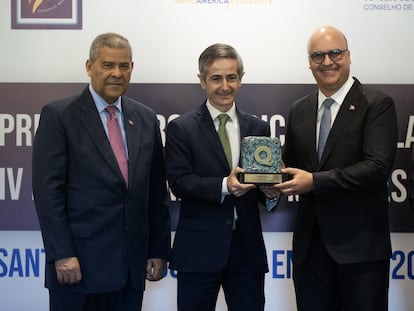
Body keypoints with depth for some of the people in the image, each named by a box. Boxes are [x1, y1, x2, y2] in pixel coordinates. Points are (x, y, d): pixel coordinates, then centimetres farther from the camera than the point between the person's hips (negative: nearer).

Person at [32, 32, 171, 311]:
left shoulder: (146, 119, 10)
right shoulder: (58, 116, -3)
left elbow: (157, 191, 11)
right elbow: (48, 190, -8)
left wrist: (159, 251, 8)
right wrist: (62, 255, -13)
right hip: (79, 265, -4)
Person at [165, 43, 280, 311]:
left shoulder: (259, 128, 10)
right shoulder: (181, 128, 0)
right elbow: (179, 181, -9)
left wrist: (271, 191, -13)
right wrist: (224, 186, -23)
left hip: (248, 246, 3)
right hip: (199, 248, -2)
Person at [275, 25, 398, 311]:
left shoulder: (377, 104, -5)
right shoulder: (299, 111, 11)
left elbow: (378, 166, -17)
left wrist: (314, 181, -20)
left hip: (360, 245, -4)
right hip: (310, 244, 5)